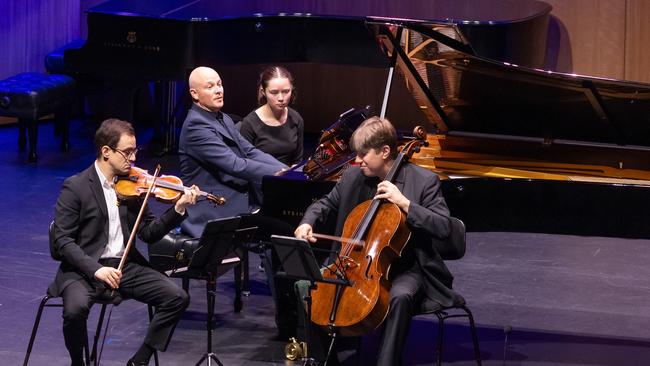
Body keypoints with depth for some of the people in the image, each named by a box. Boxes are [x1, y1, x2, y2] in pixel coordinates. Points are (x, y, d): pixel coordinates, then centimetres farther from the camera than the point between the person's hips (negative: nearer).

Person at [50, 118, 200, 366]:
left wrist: (179, 209, -7)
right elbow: (62, 240, -11)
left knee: (177, 298, -13)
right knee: (76, 308, -35)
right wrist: (96, 269, -24)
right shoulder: (75, 187, -6)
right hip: (84, 269, -5)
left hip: (125, 266, 5)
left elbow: (149, 234, 9)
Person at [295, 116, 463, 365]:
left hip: (404, 268, -5)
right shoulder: (353, 176, 3)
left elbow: (444, 227, -20)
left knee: (400, 297, -39)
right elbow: (327, 203, 20)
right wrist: (308, 223, -2)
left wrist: (404, 203, -27)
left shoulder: (423, 180, -12)